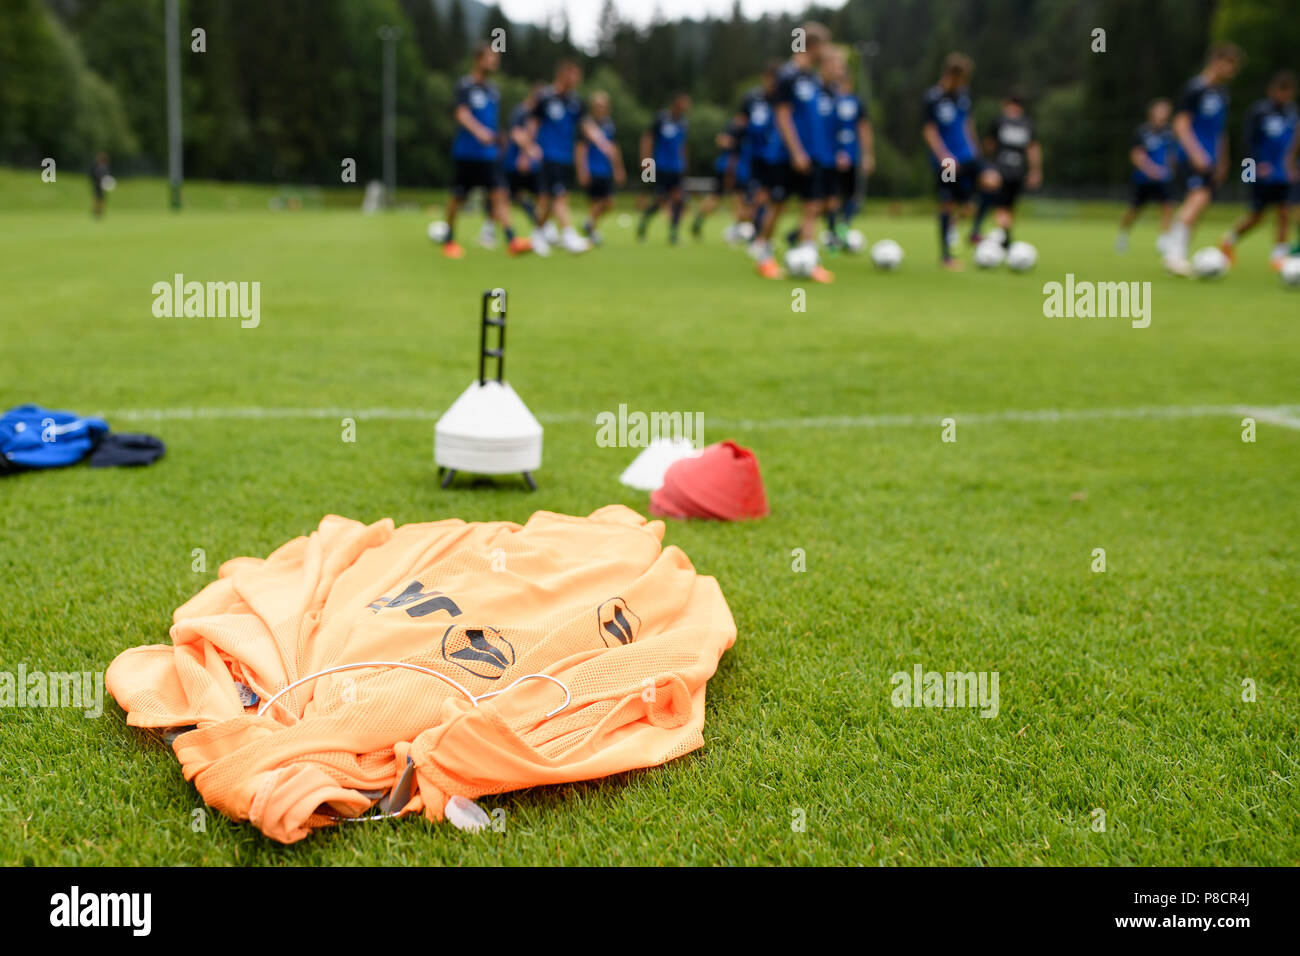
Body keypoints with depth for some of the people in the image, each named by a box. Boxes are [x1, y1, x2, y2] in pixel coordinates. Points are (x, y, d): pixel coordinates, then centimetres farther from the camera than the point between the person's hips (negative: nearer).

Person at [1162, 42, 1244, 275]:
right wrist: (1196, 154, -22)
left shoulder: (1221, 92, 18)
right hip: (1194, 157, -9)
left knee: (1194, 204, 6)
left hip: (1210, 159, 9)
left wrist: (1222, 163, 26)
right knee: (1199, 198, -24)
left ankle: (1175, 256, 12)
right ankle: (1175, 252, -23)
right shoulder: (1195, 88, -8)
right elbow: (1181, 125, -13)